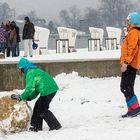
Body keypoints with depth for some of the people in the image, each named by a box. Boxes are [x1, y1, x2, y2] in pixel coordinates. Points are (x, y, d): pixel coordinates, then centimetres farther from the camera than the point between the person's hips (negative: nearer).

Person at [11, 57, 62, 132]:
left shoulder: (30, 73, -8)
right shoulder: (35, 71, 23)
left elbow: (29, 88, -13)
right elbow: (36, 89, 24)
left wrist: (21, 97, -3)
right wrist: (28, 98, 19)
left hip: (47, 91, -10)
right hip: (52, 88, 10)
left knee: (42, 110, -1)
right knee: (38, 106, 18)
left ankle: (55, 125, 0)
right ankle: (37, 126, 24)